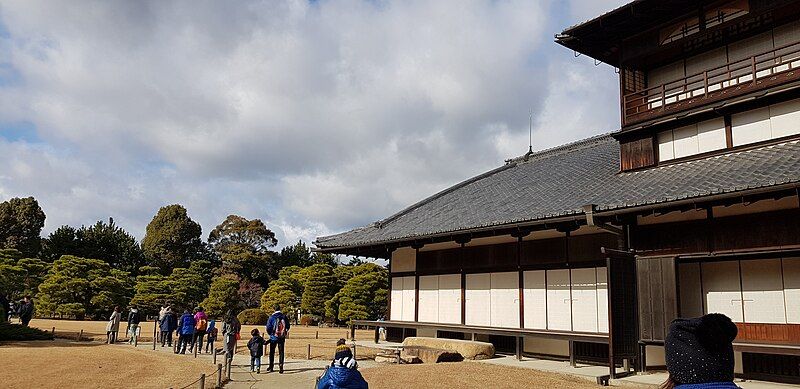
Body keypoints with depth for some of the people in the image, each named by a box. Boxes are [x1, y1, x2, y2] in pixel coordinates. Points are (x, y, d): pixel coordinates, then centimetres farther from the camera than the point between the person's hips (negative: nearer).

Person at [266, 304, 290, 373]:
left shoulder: (272, 317, -9)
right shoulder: (284, 317, -2)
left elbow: (268, 328, -9)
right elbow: (287, 327, 4)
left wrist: (270, 334, 10)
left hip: (273, 337, -1)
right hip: (282, 338, 2)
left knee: (272, 352, 13)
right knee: (281, 353, 6)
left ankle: (271, 367, 19)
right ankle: (281, 368, -2)